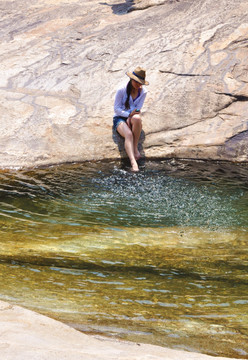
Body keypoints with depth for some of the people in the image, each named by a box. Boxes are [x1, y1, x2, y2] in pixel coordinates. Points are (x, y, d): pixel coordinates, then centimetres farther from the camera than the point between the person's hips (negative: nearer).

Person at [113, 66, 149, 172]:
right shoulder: (122, 90, -8)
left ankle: (135, 147, -25)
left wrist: (130, 117, -19)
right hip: (120, 118, -2)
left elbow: (138, 109, -1)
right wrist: (129, 114, -21)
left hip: (132, 117, 2)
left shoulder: (143, 92, 2)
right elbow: (116, 109, -8)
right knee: (128, 134, -35)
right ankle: (133, 163, -52)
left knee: (137, 118, -39)